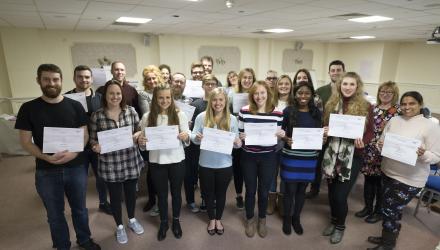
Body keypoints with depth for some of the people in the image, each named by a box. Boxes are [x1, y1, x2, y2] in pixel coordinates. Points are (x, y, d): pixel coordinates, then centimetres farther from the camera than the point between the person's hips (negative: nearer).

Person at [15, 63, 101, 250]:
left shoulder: (75, 106, -3)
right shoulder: (28, 108, -4)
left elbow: (84, 135, -1)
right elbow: (25, 141, -5)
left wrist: (74, 153, -20)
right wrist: (46, 157, -22)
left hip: (76, 167, 1)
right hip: (46, 171, 0)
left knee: (79, 208, 18)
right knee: (55, 214, 16)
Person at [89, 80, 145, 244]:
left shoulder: (131, 111, -2)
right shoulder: (97, 116, -7)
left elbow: (140, 131, 6)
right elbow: (92, 139, -1)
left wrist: (137, 135, -16)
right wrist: (96, 147, -22)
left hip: (131, 162, 2)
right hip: (110, 165, -2)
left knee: (131, 192, 19)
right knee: (115, 195, 14)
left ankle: (132, 220, 45)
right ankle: (119, 226, 38)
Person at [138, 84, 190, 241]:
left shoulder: (180, 115, -5)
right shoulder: (147, 117, -3)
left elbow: (187, 142, -3)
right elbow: (143, 144, 3)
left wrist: (186, 137, -25)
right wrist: (141, 142, -19)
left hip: (176, 160, 0)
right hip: (156, 162, 1)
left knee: (176, 192, 16)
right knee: (161, 194, 16)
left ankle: (176, 221, 40)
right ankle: (163, 223, 39)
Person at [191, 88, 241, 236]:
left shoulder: (232, 119, -3)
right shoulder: (202, 117, -7)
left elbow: (236, 140, 1)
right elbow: (193, 136, -4)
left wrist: (238, 143, -21)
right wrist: (197, 137, -26)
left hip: (224, 164, 1)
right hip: (206, 164, 0)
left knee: (221, 193, 18)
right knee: (208, 193, 16)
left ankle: (218, 219, 42)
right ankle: (211, 219, 41)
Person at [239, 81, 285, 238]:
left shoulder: (277, 112, -5)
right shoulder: (244, 111, -8)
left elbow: (279, 136, 6)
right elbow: (238, 133, 2)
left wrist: (282, 135, -16)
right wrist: (241, 137, -20)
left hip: (268, 157, 1)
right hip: (248, 156, 0)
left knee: (264, 190, 15)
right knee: (250, 190, 14)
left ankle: (262, 220, 41)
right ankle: (250, 219, 39)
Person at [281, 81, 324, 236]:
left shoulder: (316, 112, 3)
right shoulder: (288, 111, -6)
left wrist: (323, 138, -9)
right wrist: (286, 139, -21)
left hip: (309, 157, 3)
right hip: (291, 156, -3)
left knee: (302, 190, 15)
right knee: (290, 190, 5)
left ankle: (296, 218, 34)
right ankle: (287, 218, 28)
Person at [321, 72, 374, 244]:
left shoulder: (366, 106, -3)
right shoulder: (331, 104, 5)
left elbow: (370, 132, -1)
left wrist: (362, 142, -21)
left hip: (353, 156, -3)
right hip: (332, 154, 3)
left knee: (340, 195, -1)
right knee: (332, 191, 13)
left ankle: (340, 226, 27)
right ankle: (333, 221, 38)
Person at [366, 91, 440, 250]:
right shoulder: (394, 120, 2)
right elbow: (381, 141, 10)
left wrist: (423, 155, -30)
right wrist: (380, 146, -12)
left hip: (410, 179, -5)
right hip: (388, 172, 5)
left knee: (389, 211, 3)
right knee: (393, 209, 19)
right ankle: (389, 237, 39)